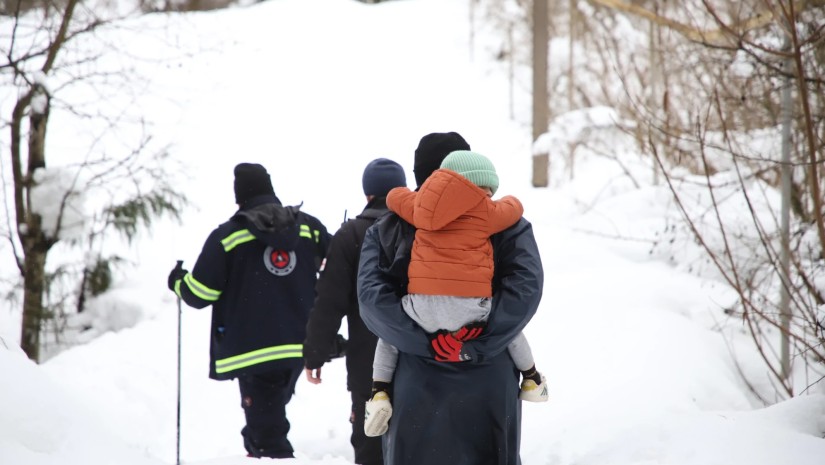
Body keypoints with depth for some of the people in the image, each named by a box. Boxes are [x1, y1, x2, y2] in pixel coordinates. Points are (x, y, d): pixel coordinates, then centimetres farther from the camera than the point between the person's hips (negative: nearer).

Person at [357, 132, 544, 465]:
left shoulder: (386, 231, 4)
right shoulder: (505, 224, 1)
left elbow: (372, 296, -9)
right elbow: (525, 286, -13)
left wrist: (428, 341, -15)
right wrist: (476, 345, -17)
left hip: (416, 386, 1)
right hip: (490, 384, 0)